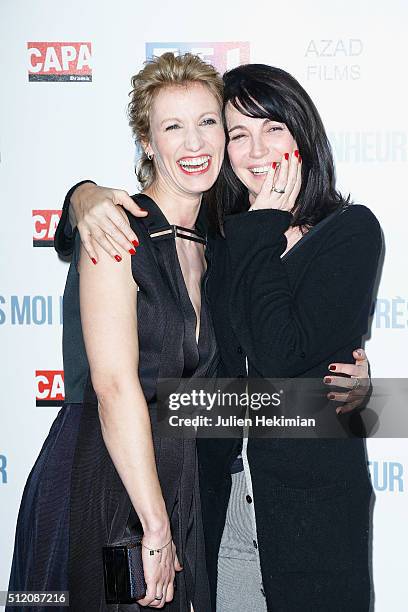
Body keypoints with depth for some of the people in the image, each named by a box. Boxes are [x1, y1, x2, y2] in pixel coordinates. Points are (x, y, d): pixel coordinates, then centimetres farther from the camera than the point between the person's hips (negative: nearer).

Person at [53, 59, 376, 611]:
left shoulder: (353, 230, -9)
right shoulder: (218, 229, 4)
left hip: (311, 494, -3)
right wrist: (85, 197, -12)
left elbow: (278, 355, -20)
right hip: (218, 488, 4)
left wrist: (261, 234, -13)